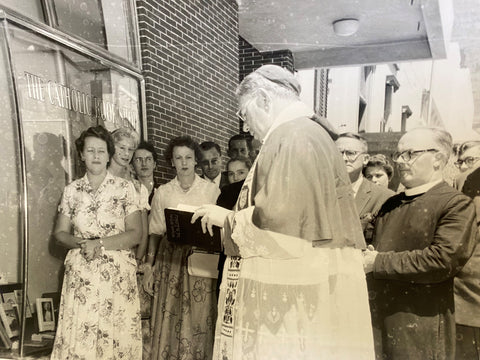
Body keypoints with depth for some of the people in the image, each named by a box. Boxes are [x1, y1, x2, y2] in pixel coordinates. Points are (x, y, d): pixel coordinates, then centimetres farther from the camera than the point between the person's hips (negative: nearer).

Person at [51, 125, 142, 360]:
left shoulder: (124, 188, -1)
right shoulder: (71, 191, 7)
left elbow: (135, 234, -4)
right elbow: (60, 233, 9)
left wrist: (99, 244, -14)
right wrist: (81, 243, -11)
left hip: (117, 274, -2)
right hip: (80, 275, 2)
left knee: (117, 336, 0)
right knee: (78, 338, 2)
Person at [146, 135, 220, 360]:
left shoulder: (211, 190, 1)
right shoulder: (162, 192, 7)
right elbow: (155, 231, 7)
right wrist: (149, 266, 2)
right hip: (170, 260, 2)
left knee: (199, 317, 1)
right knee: (170, 319, 4)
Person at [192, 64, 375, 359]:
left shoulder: (295, 137, -15)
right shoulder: (304, 133, 16)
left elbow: (277, 217, -23)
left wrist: (227, 218, -7)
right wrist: (233, 216, 14)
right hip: (294, 280, 9)